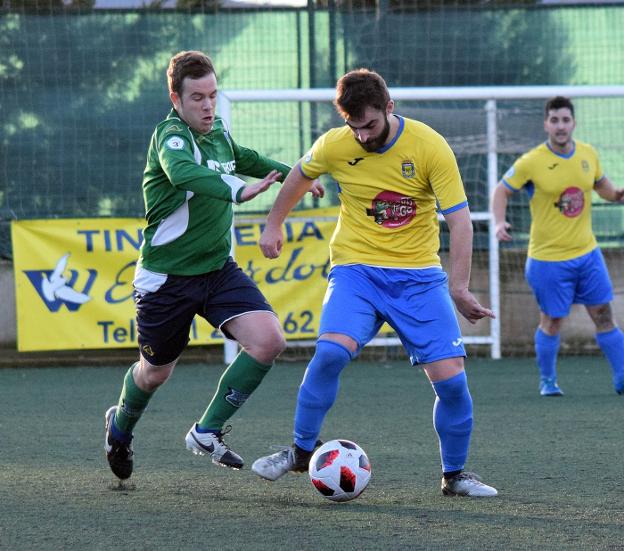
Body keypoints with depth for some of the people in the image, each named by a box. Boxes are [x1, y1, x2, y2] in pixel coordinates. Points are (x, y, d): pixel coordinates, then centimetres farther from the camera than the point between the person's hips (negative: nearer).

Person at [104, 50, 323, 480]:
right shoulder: (172, 137, -21)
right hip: (166, 278, -6)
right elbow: (183, 173, -46)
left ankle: (208, 432, -3)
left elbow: (243, 158, 28)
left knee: (269, 340, -16)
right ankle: (121, 426, 47)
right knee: (156, 371, 12)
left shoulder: (218, 132, 2)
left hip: (218, 269, 6)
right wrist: (237, 191, -60)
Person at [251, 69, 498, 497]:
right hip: (356, 268, 0)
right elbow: (300, 176, 16)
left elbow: (460, 220, -13)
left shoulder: (430, 147, -13)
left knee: (451, 379, -9)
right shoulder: (334, 146, -8)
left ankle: (454, 475, 13)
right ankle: (302, 451, -6)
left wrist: (459, 288, -22)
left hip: (419, 274, 0)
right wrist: (274, 225, 24)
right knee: (331, 352, -26)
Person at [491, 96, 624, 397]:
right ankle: (547, 381, 22)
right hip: (548, 257, -4)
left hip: (587, 252, 4)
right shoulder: (531, 162, -12)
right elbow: (501, 191, -2)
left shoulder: (588, 154, 1)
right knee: (552, 321, 4)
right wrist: (500, 222, -18)